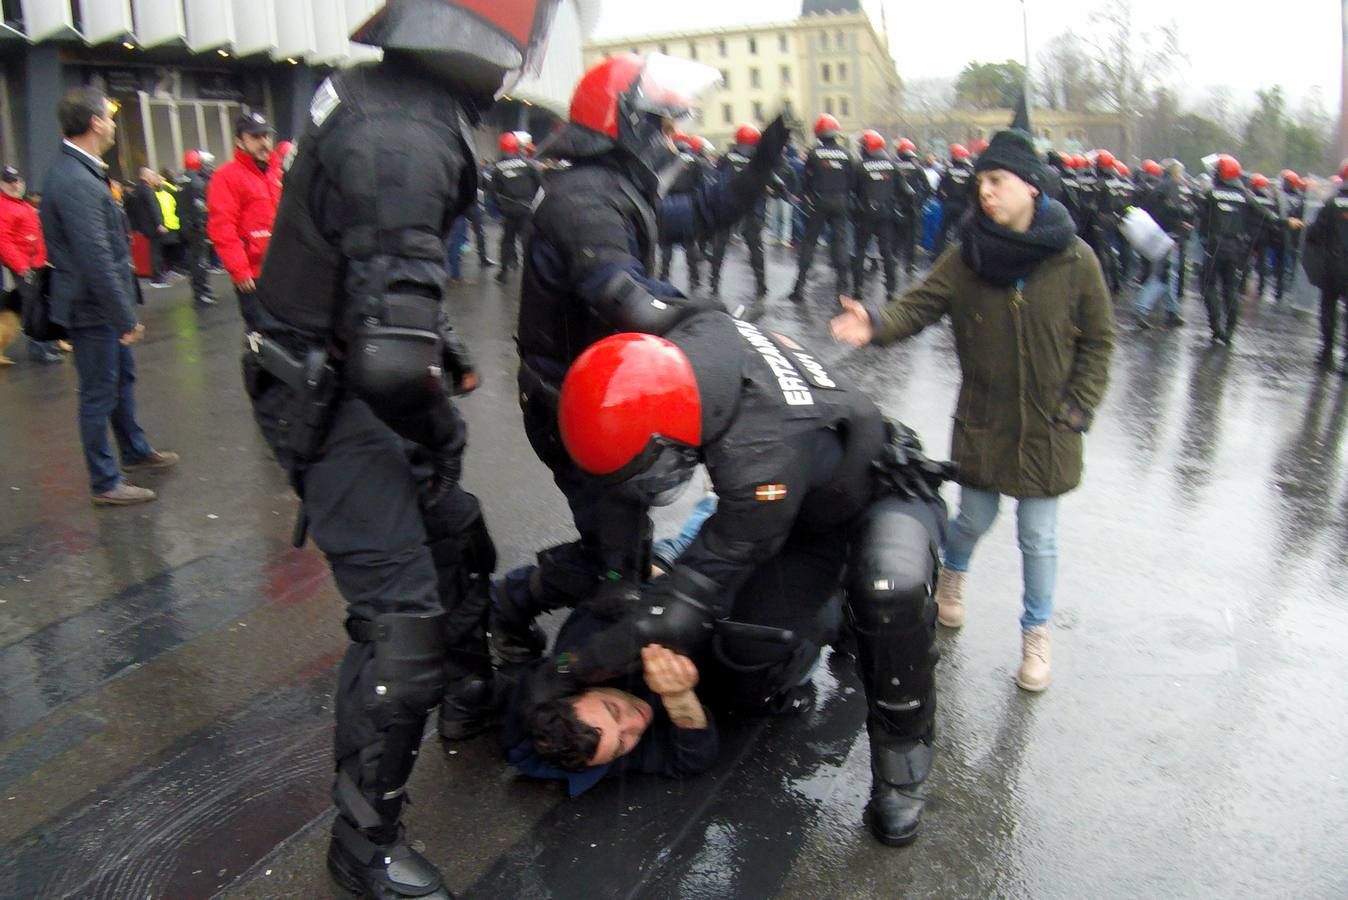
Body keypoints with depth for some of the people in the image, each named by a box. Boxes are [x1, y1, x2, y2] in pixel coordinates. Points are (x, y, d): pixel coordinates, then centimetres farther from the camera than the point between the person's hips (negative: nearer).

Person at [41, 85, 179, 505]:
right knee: (99, 394, 2)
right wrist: (127, 317, -21)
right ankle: (105, 483, 14)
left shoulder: (79, 172, 8)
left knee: (123, 377, 23)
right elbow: (96, 259, -26)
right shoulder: (77, 182, -24)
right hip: (92, 310, -10)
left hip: (101, 305, 10)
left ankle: (135, 451, 41)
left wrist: (124, 312, 16)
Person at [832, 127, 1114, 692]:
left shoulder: (1075, 260, -8)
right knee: (975, 519, 15)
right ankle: (951, 573, 49)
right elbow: (918, 307, -13)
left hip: (1047, 430, -1)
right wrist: (875, 325, -34)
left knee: (1038, 538, 8)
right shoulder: (966, 258, -5)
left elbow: (1098, 341, 0)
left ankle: (1037, 632, 29)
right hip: (982, 423, 1)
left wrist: (1076, 410, -5)